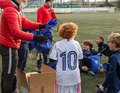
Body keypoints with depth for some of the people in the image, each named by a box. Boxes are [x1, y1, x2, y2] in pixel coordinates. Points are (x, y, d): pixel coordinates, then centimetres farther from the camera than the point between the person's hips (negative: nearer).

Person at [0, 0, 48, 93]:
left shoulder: (14, 9, 12)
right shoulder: (10, 11, -22)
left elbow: (26, 22, 4)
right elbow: (15, 32, -31)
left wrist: (40, 25, -11)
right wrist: (35, 37, -37)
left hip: (8, 45, 10)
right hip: (9, 47, -10)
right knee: (9, 75, -1)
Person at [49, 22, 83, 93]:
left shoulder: (57, 45, -9)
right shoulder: (76, 44, -3)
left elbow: (53, 60, -8)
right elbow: (80, 58, 6)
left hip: (62, 76, -2)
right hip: (74, 76, 2)